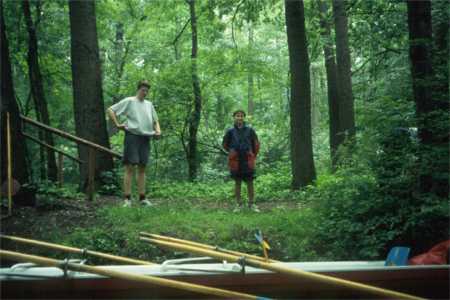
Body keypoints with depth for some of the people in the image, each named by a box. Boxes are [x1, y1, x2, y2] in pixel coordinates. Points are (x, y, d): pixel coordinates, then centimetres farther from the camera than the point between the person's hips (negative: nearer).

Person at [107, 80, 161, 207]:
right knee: (130, 167, -7)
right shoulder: (129, 101, 1)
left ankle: (142, 198, 12)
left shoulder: (149, 104, 17)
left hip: (145, 138, 5)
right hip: (132, 136, -5)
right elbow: (110, 110, 0)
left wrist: (158, 131, 6)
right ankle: (127, 199, -7)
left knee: (142, 168, 8)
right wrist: (117, 124, -8)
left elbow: (155, 120, 25)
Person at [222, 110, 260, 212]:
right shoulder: (230, 131, 1)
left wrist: (253, 156, 11)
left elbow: (256, 144, 11)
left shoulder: (250, 130, 1)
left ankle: (252, 204, 12)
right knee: (237, 183, 6)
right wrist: (232, 152, 11)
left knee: (250, 183, 3)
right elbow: (225, 144, 15)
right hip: (235, 162, 0)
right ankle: (239, 204, 15)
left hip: (248, 161, 0)